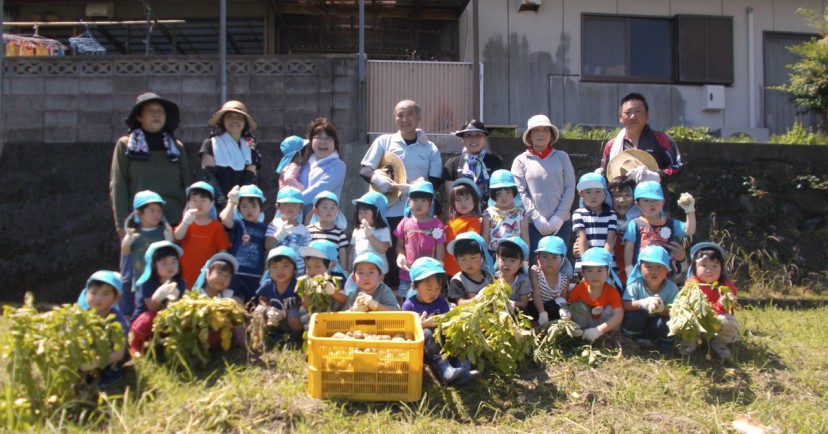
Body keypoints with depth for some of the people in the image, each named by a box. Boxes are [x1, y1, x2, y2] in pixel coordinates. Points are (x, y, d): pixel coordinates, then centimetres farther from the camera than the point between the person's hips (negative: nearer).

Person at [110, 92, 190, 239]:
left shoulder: (176, 147, 15)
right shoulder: (125, 145, 7)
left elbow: (186, 184, 14)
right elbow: (117, 187, 3)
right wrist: (122, 225, -5)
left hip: (174, 223, 2)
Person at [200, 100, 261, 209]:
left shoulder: (250, 149, 15)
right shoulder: (211, 144, 8)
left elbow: (250, 180, 8)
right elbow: (208, 176, -1)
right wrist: (222, 201, -14)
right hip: (216, 206, -2)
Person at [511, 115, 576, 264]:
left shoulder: (562, 157, 9)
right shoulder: (521, 161, 6)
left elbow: (570, 188, 4)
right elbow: (520, 193, -1)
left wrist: (559, 217, -6)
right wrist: (537, 218, -11)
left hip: (561, 223, 1)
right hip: (533, 224, -1)